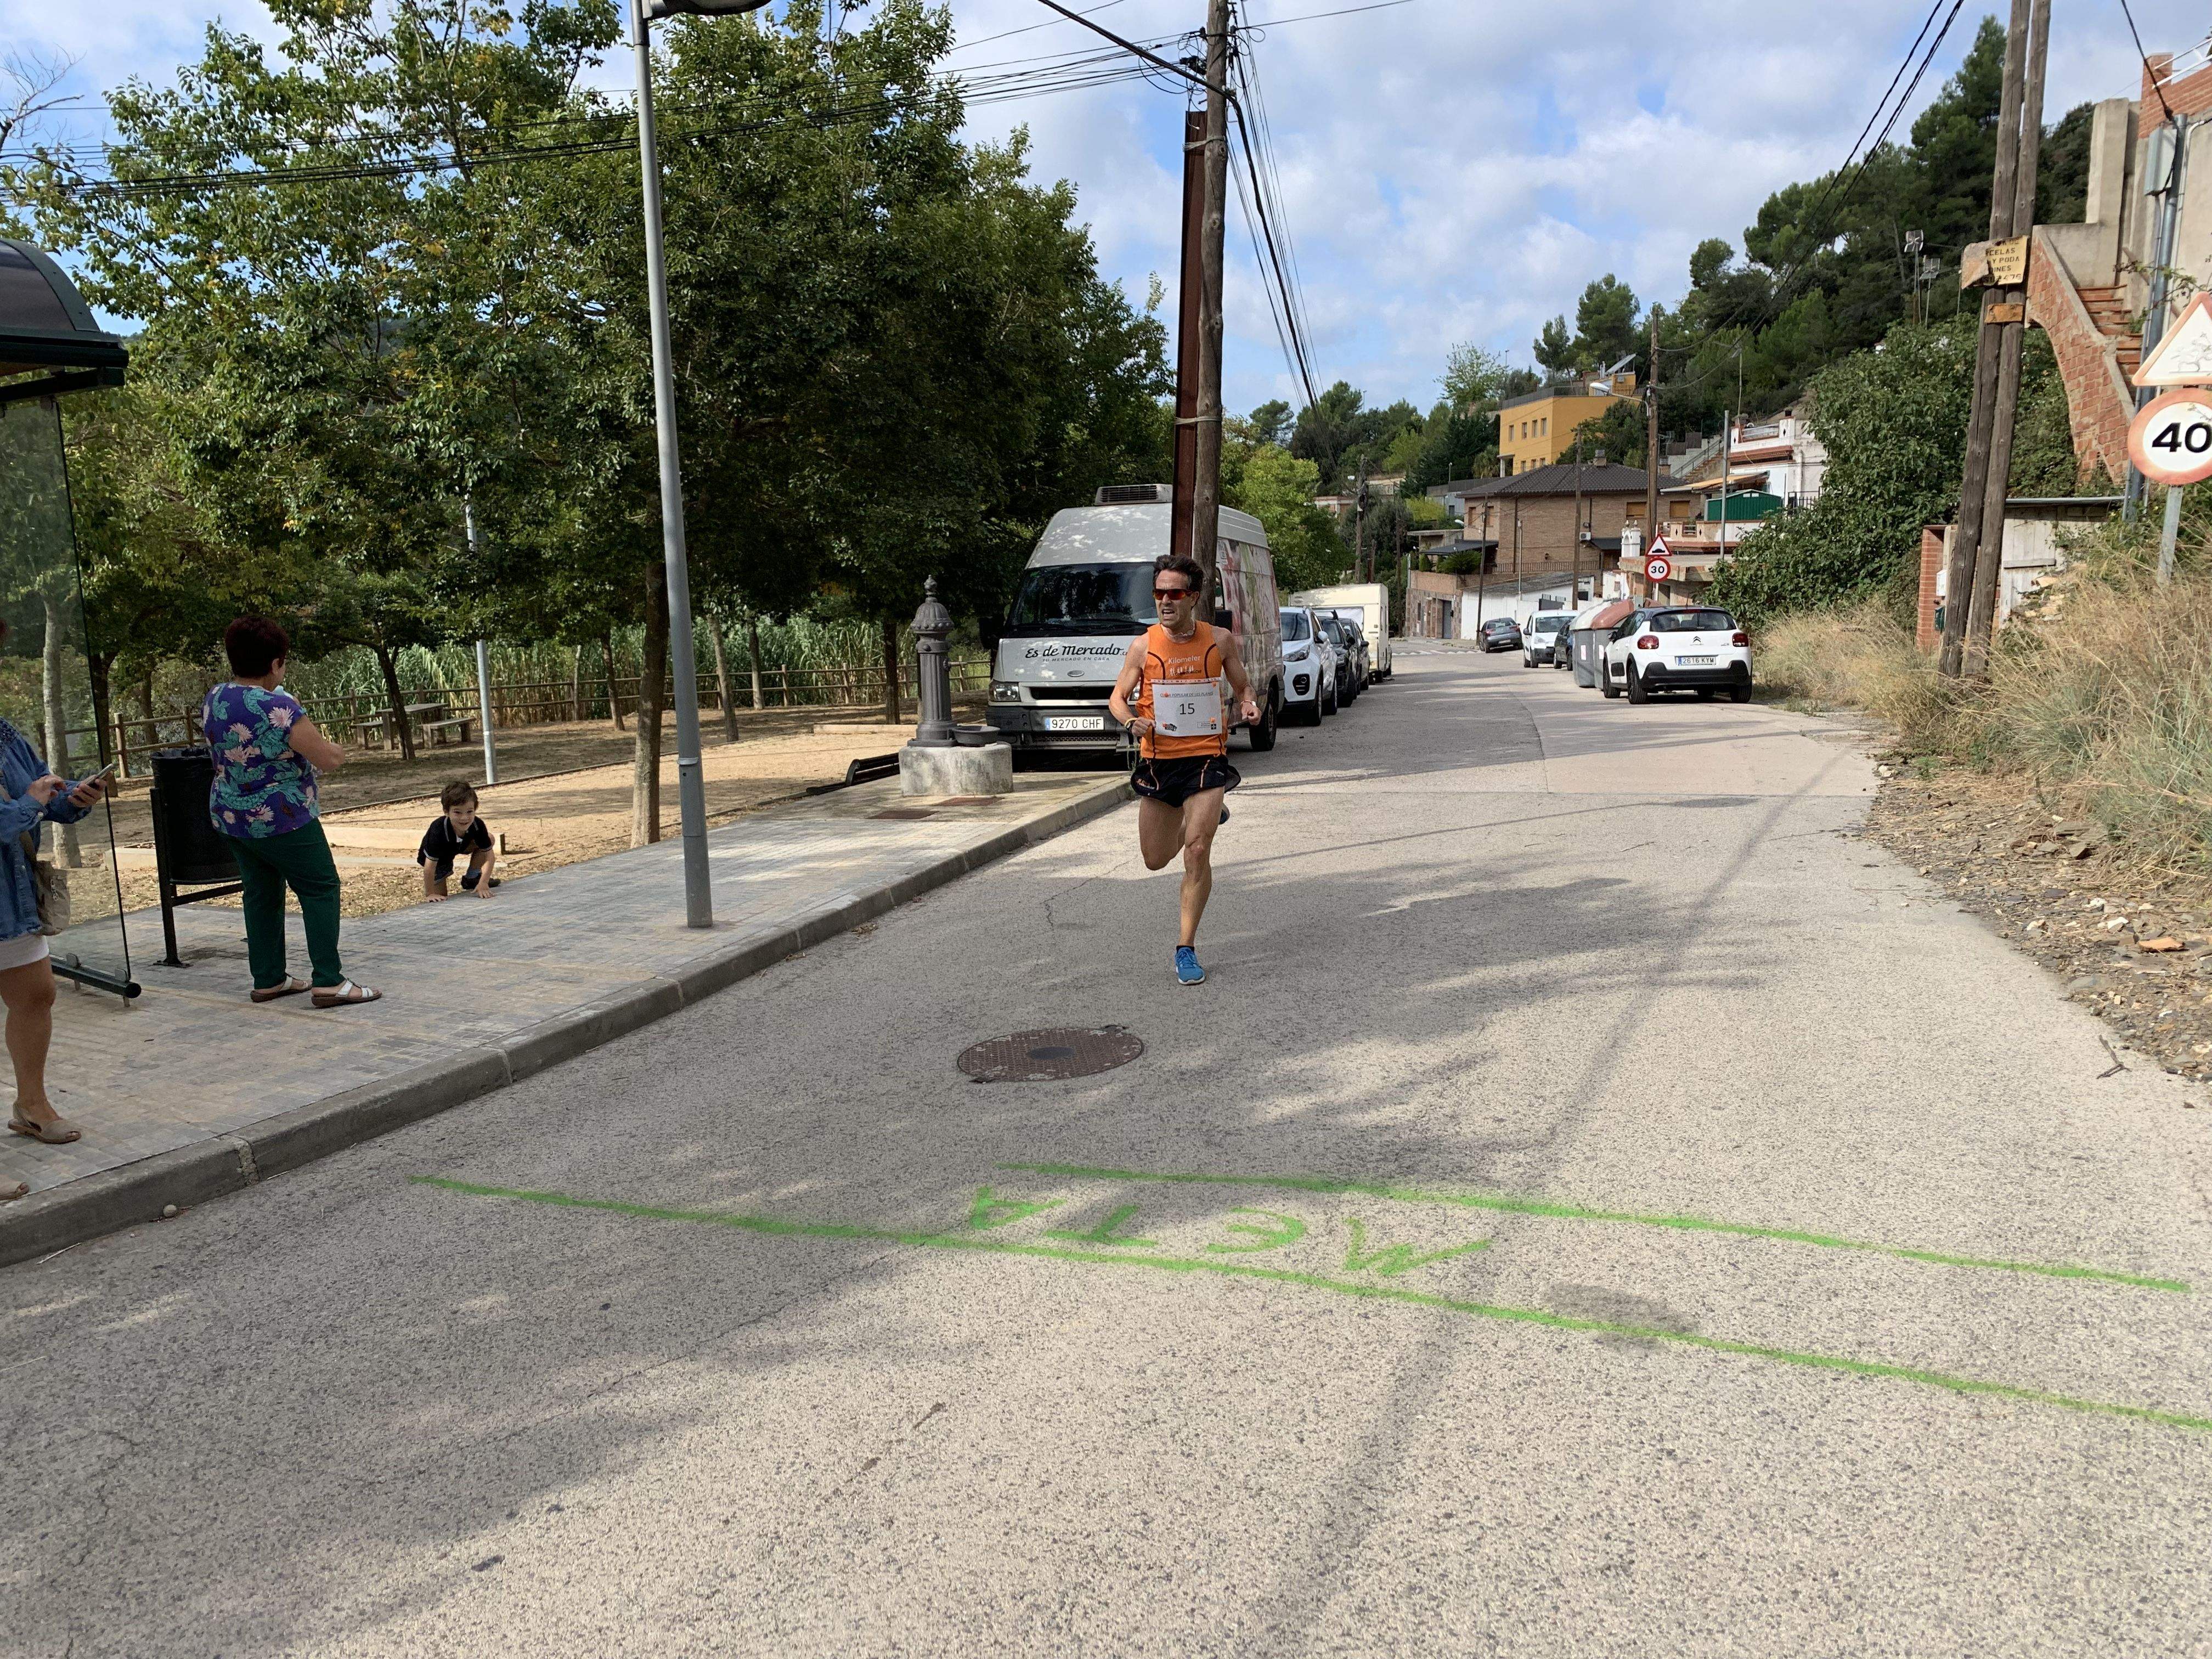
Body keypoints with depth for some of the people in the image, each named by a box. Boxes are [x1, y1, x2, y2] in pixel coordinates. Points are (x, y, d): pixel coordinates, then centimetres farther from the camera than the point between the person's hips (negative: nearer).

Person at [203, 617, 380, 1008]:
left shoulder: (213, 700, 1)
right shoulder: (279, 709, -23)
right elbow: (328, 758, -18)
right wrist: (338, 751, 3)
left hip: (229, 815, 8)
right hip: (282, 821, -8)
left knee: (261, 894, 15)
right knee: (320, 890, 0)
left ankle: (268, 980, 19)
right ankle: (329, 983, -3)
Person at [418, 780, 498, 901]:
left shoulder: (478, 825, -31)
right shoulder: (438, 831, -43)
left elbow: (490, 855, -25)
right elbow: (430, 865, -37)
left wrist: (483, 883, -33)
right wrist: (430, 894, -31)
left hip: (458, 848, 4)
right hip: (437, 861, -4)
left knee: (489, 839, -13)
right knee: (440, 899, -6)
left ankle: (471, 879, 1)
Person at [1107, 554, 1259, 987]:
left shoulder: (1220, 640, -1)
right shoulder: (1144, 646, -2)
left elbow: (1242, 685, 14)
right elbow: (1117, 698, 5)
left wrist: (1250, 706, -10)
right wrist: (1132, 720, -18)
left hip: (1206, 759, -2)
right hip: (1158, 761, 2)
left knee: (1197, 853, -14)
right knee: (1155, 860, 13)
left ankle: (1187, 949, -1)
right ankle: (1205, 818, 45)